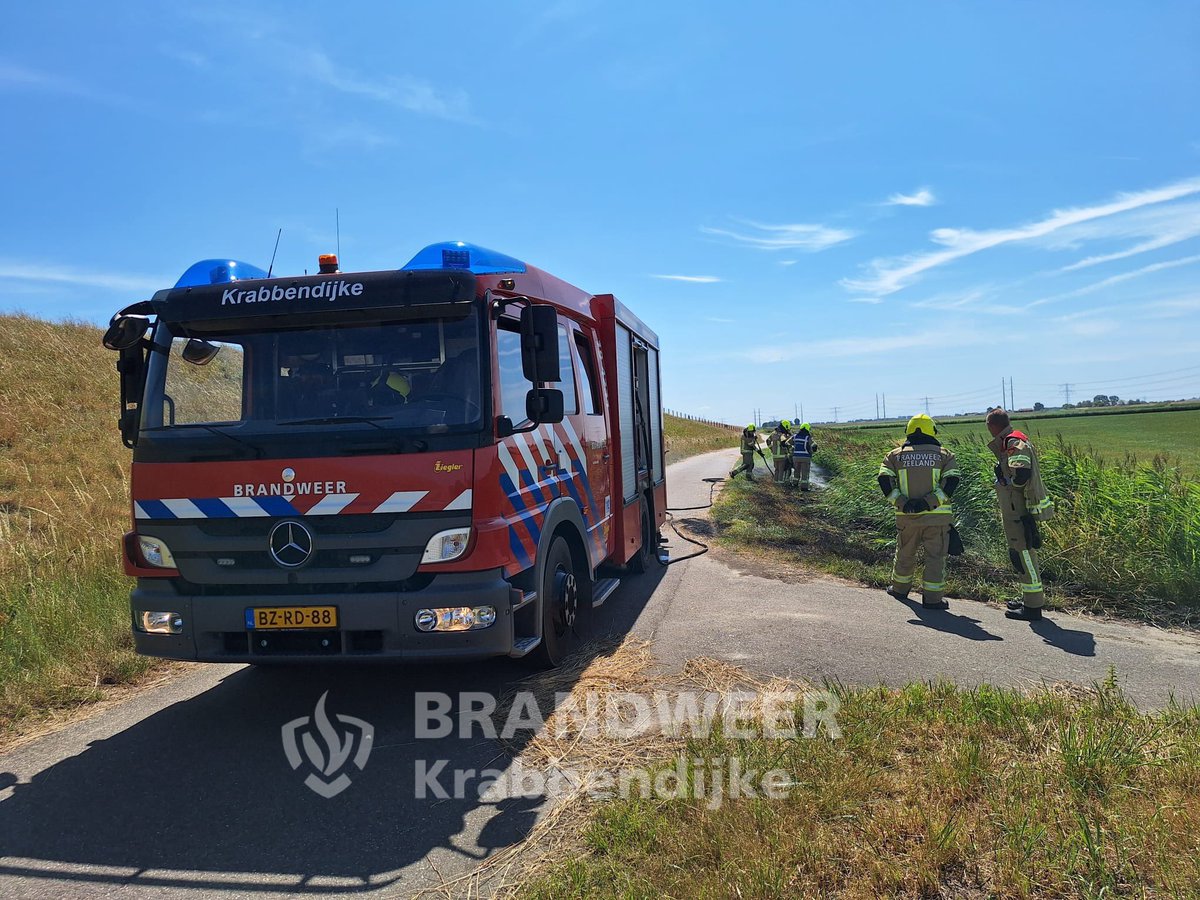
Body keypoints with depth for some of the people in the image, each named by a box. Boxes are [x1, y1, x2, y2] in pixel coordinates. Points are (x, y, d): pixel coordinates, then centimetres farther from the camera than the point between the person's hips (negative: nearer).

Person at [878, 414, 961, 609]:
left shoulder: (895, 455, 6)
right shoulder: (944, 455, 4)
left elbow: (885, 480, -6)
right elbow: (952, 481, -9)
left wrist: (901, 503, -10)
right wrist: (929, 502, -14)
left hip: (907, 517, 2)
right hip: (937, 517, -2)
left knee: (905, 553, 19)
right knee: (935, 556, 5)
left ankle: (900, 588, 34)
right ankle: (932, 598, 5)